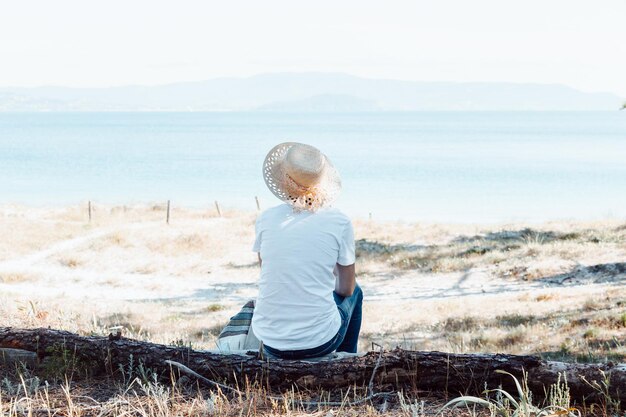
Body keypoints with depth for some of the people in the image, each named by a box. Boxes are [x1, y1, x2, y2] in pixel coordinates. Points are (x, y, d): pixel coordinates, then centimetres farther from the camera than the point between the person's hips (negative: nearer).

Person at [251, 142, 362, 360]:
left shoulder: (266, 218, -3)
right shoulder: (339, 222, -9)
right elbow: (347, 288, 3)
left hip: (270, 342, 3)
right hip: (319, 341, -2)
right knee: (355, 293, 30)